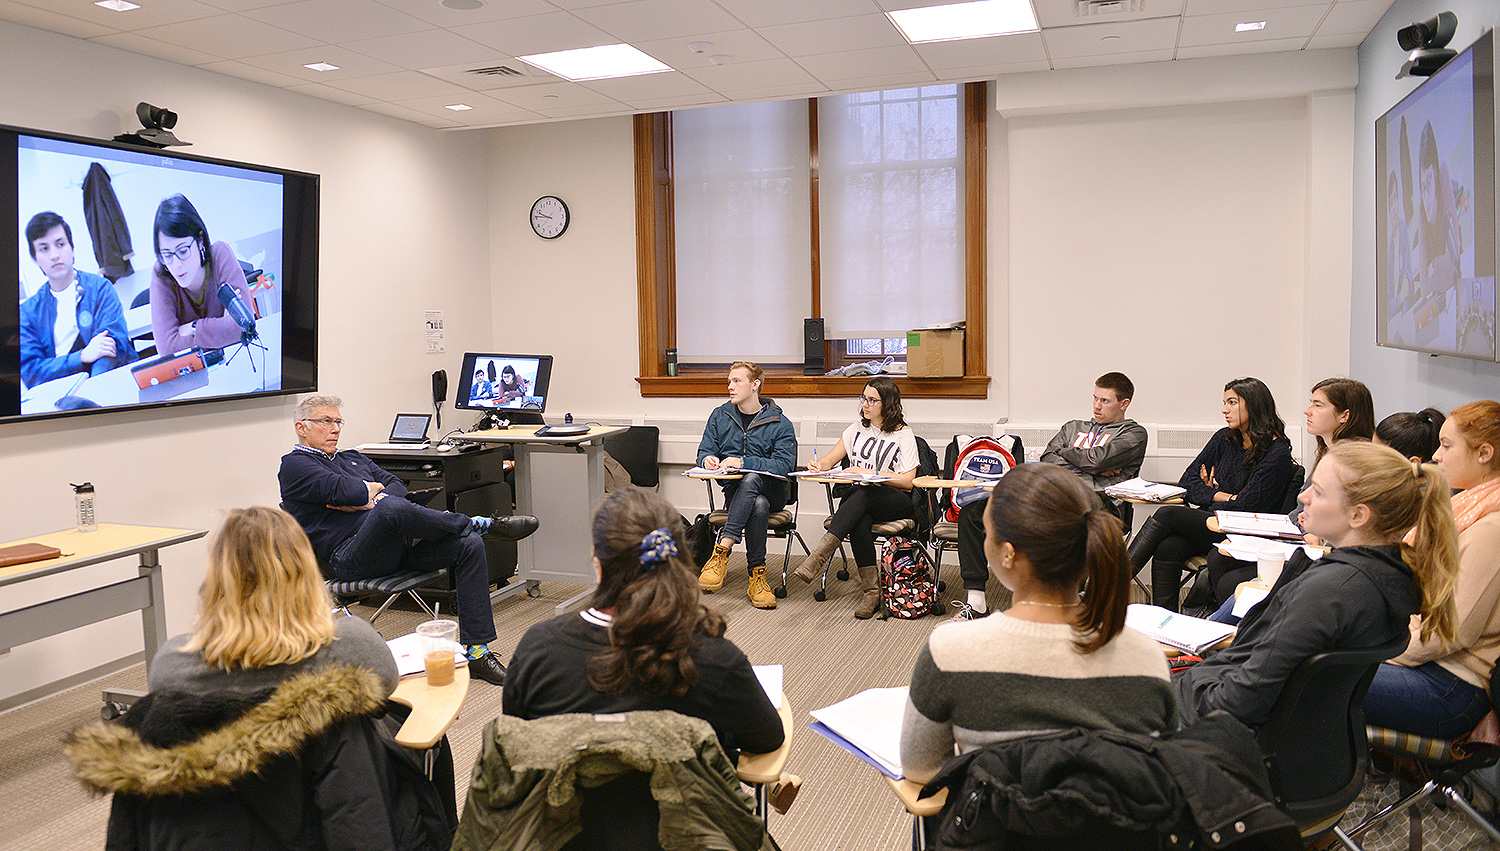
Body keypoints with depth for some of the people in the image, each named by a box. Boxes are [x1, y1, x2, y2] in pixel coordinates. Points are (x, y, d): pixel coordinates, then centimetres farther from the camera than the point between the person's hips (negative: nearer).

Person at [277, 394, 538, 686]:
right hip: (351, 556, -7)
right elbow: (345, 488, -11)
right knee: (390, 507, -39)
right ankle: (484, 524, -19)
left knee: (469, 545, -15)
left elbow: (397, 486, 14)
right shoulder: (294, 465, 8)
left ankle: (477, 653, -16)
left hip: (396, 542, 8)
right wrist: (374, 488, 9)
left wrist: (369, 501, -6)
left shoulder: (352, 458, 31)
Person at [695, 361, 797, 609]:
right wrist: (707, 459, -15)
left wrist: (743, 462, -23)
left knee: (751, 479, -40)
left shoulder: (780, 424, 0)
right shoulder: (720, 416, 13)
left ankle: (721, 552, -44)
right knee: (759, 506, -36)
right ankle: (757, 576, -35)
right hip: (734, 489, 2)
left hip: (773, 492, -2)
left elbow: (784, 465, -12)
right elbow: (704, 450, 11)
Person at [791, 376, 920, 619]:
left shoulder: (903, 435, 3)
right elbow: (831, 458, 20)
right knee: (858, 521, -35)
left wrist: (869, 473, -13)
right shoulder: (857, 429, 18)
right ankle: (871, 590, -33)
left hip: (897, 502, -3)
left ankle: (818, 557, -46)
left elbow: (907, 481, -6)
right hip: (862, 505, 3)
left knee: (861, 494, -38)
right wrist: (819, 465, -4)